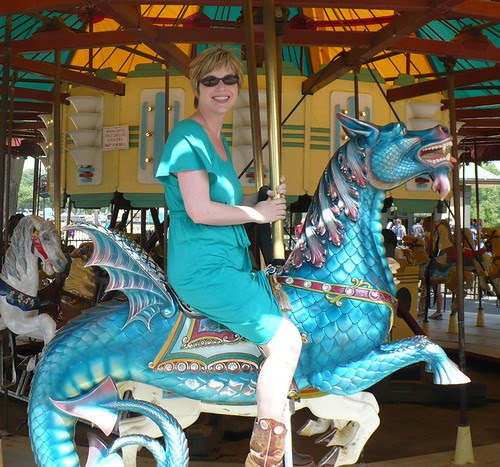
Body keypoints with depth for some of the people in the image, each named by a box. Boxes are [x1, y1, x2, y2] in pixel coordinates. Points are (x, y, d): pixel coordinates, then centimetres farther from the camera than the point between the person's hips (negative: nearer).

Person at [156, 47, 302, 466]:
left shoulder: (219, 140, 18)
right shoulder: (188, 137, -11)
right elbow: (199, 211, -20)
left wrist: (266, 199, 9)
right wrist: (258, 213, -9)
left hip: (233, 263, 10)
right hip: (202, 270, -10)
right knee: (285, 337, -16)